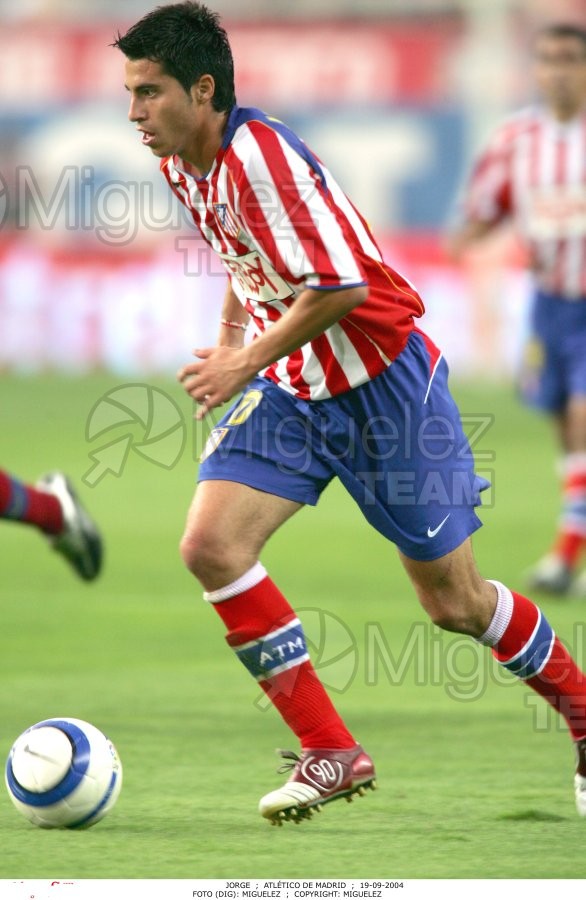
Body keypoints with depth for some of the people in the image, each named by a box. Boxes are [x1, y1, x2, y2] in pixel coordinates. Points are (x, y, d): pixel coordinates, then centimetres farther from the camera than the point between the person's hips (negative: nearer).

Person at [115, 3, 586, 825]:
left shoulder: (260, 157, -25)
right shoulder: (180, 166, 2)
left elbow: (338, 287, -26)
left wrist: (248, 362, -19)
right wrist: (230, 335, 15)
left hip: (380, 381, -8)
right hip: (292, 390, 8)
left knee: (452, 602, 0)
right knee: (210, 545, -12)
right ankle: (330, 754, -6)